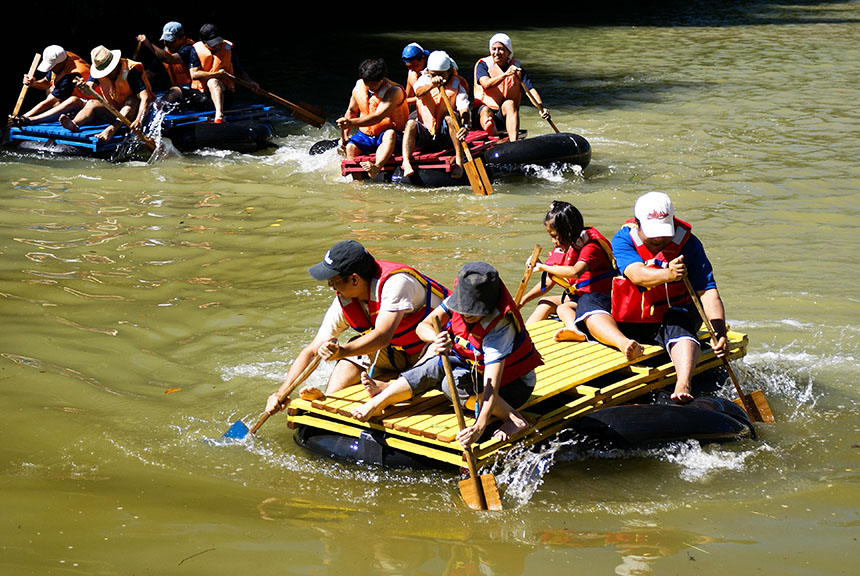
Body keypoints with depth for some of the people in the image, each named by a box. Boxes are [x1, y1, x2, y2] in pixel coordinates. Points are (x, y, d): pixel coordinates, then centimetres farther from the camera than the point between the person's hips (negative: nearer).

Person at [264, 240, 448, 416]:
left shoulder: (395, 281, -31)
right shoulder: (344, 304, -10)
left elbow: (382, 337, -39)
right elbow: (311, 351, -8)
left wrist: (341, 352, -53)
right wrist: (281, 393, -17)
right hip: (400, 354, 3)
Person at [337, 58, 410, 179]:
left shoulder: (394, 91, -18)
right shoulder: (358, 88, 1)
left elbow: (377, 117, -30)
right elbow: (351, 111, 18)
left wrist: (351, 123, -39)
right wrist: (344, 134, 4)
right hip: (365, 134, 6)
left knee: (390, 134, -40)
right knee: (350, 147, -24)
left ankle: (377, 167, -64)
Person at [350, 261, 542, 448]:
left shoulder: (500, 327, -33)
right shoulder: (460, 298, -15)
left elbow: (491, 385, -41)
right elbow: (423, 326, -20)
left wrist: (479, 426, -52)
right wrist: (436, 339, -44)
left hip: (513, 385, -7)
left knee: (453, 382, -30)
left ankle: (513, 418, -28)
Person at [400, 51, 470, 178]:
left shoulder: (456, 86, 2)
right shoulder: (424, 80, 6)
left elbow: (464, 109, -15)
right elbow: (418, 93, -20)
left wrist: (465, 125, -38)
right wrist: (432, 85, -44)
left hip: (445, 138, -1)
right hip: (424, 134, 1)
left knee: (451, 117, -29)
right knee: (411, 124, -28)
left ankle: (459, 161, -36)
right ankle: (406, 162, -47)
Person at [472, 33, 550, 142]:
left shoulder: (516, 67, 10)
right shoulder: (483, 65, 4)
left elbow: (530, 89, -3)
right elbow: (486, 84, -17)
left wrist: (541, 107, -21)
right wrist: (505, 74, -33)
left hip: (507, 113, 1)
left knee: (509, 103, -31)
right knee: (486, 110, -35)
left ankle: (513, 142, -55)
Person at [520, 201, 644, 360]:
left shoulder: (591, 247, -13)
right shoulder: (561, 250, 17)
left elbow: (576, 271, -32)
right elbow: (549, 282, 25)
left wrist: (544, 267, -23)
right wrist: (523, 300, 22)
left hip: (596, 297, -11)